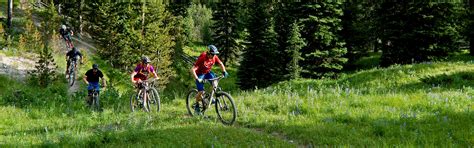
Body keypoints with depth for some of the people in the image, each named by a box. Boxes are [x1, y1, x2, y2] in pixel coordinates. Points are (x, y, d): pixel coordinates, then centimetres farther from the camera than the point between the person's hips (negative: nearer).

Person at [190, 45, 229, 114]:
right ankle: (196, 106, 10)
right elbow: (192, 70, -34)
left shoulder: (215, 57, -18)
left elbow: (221, 64, 2)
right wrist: (197, 79, -43)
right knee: (201, 92, -14)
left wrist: (224, 71, -13)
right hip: (200, 74, -5)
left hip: (207, 72, 5)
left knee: (215, 83, -23)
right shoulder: (202, 58, -33)